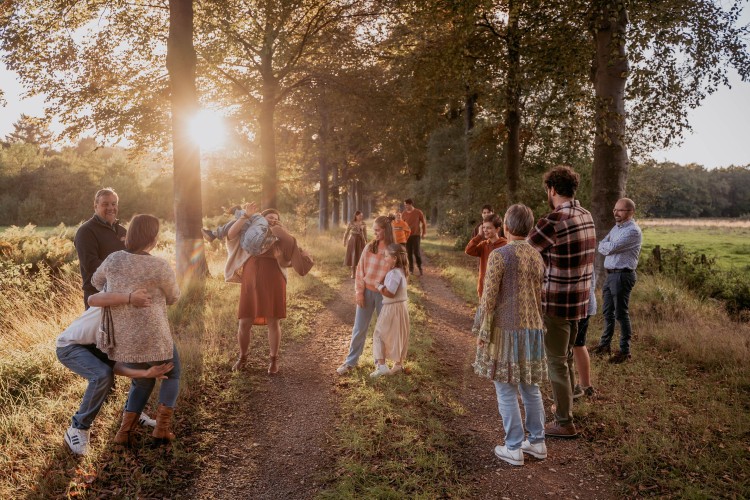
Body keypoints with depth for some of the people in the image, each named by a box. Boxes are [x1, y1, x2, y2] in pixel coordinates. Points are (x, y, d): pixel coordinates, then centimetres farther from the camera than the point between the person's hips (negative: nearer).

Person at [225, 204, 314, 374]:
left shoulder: (279, 239, 11)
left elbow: (293, 243, -6)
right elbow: (231, 234, -5)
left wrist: (280, 229, -9)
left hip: (273, 285, 0)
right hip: (251, 285, 0)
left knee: (273, 322, 4)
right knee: (244, 323, 2)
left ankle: (273, 359, 21)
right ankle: (242, 357, 25)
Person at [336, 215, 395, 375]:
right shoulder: (369, 247, -1)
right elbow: (360, 270, 1)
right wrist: (359, 292, -4)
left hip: (384, 294, -2)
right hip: (366, 292, 2)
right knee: (359, 328, 8)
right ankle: (350, 362, 19)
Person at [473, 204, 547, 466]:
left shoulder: (499, 255, -14)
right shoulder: (537, 257, 6)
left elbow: (489, 297, -15)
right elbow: (539, 297, 11)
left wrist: (482, 332, -8)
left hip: (505, 330, -6)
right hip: (532, 328, 6)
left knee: (506, 390, 4)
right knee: (530, 386, 18)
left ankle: (513, 449, 12)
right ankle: (537, 442, 27)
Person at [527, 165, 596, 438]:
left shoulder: (554, 221, -21)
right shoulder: (586, 216, 5)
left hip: (557, 302, -8)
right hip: (579, 299, 8)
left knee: (557, 361, 3)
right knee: (566, 357, 23)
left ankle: (564, 423, 13)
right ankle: (564, 406, 39)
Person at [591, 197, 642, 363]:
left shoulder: (633, 231, -15)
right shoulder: (616, 227, 15)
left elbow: (610, 248, -21)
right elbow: (601, 247, 9)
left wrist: (606, 245, 0)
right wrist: (609, 248, -11)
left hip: (623, 276, -9)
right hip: (610, 274, 9)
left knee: (621, 314, -3)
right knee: (608, 312, 16)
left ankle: (625, 351, 6)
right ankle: (605, 344, 28)